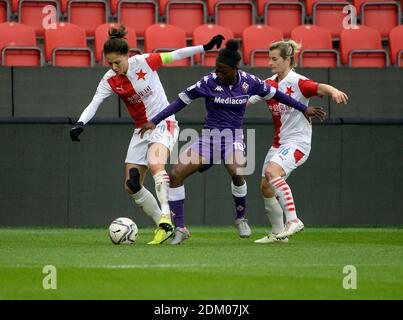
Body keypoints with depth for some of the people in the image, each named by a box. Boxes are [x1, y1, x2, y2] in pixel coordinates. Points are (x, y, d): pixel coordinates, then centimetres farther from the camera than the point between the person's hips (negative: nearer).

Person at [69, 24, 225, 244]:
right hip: (141, 130, 6)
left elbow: (175, 55, -6)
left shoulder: (143, 62, -14)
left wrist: (206, 47, -9)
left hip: (164, 123, -6)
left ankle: (165, 217, -41)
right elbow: (93, 104, -17)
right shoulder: (109, 81, -6)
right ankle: (164, 226, 9)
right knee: (131, 186, 0)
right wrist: (80, 123, -36)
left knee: (154, 163, -35)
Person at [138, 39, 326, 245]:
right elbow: (181, 102, -3)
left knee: (236, 171, -33)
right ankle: (180, 229, -6)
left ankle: (241, 218, -6)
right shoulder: (208, 82, -9)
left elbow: (274, 95, 12)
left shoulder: (249, 82, -4)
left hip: (233, 136, -1)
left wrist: (304, 109, 17)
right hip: (209, 137, 1)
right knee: (175, 174, -16)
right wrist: (154, 122, -7)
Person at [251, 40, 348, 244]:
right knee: (265, 186, 7)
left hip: (297, 141, -8)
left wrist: (333, 90, -53)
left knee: (272, 172, -30)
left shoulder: (297, 82, -14)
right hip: (279, 142, 8)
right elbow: (245, 100, 13)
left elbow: (319, 88, -33)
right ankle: (277, 233, 21)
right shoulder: (270, 84, 8)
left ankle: (293, 220, -28)